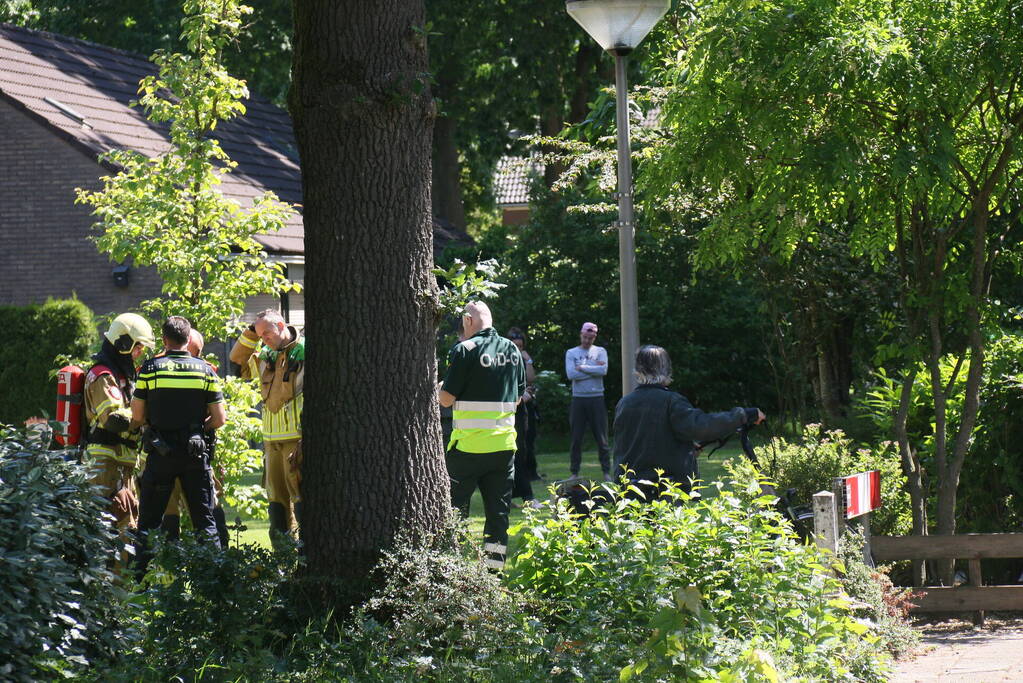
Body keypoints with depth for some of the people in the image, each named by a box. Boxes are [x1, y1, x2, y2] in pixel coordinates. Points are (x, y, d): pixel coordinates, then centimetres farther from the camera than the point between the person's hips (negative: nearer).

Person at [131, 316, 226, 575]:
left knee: (149, 520, 8)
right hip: (196, 455, 1)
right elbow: (219, 419, -2)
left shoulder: (150, 368, -4)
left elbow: (137, 416, -3)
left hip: (160, 455, -1)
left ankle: (138, 579, 7)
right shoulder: (205, 370, 0)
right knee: (204, 518, 10)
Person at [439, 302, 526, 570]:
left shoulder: (465, 349, -10)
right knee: (498, 510, 9)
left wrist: (439, 389, 12)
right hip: (504, 444, 5)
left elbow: (446, 398, -10)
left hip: (469, 445, -5)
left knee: (454, 508, 3)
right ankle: (494, 565, 8)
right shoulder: (512, 350, 8)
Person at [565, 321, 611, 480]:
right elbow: (571, 374, -9)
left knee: (602, 437, 1)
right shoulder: (571, 353, 7)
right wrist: (594, 369, -8)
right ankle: (574, 472, 9)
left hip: (597, 399, 0)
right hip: (578, 399, 0)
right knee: (576, 438, 3)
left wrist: (582, 368, -9)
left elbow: (603, 370, -10)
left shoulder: (600, 351, 8)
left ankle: (606, 472, 4)